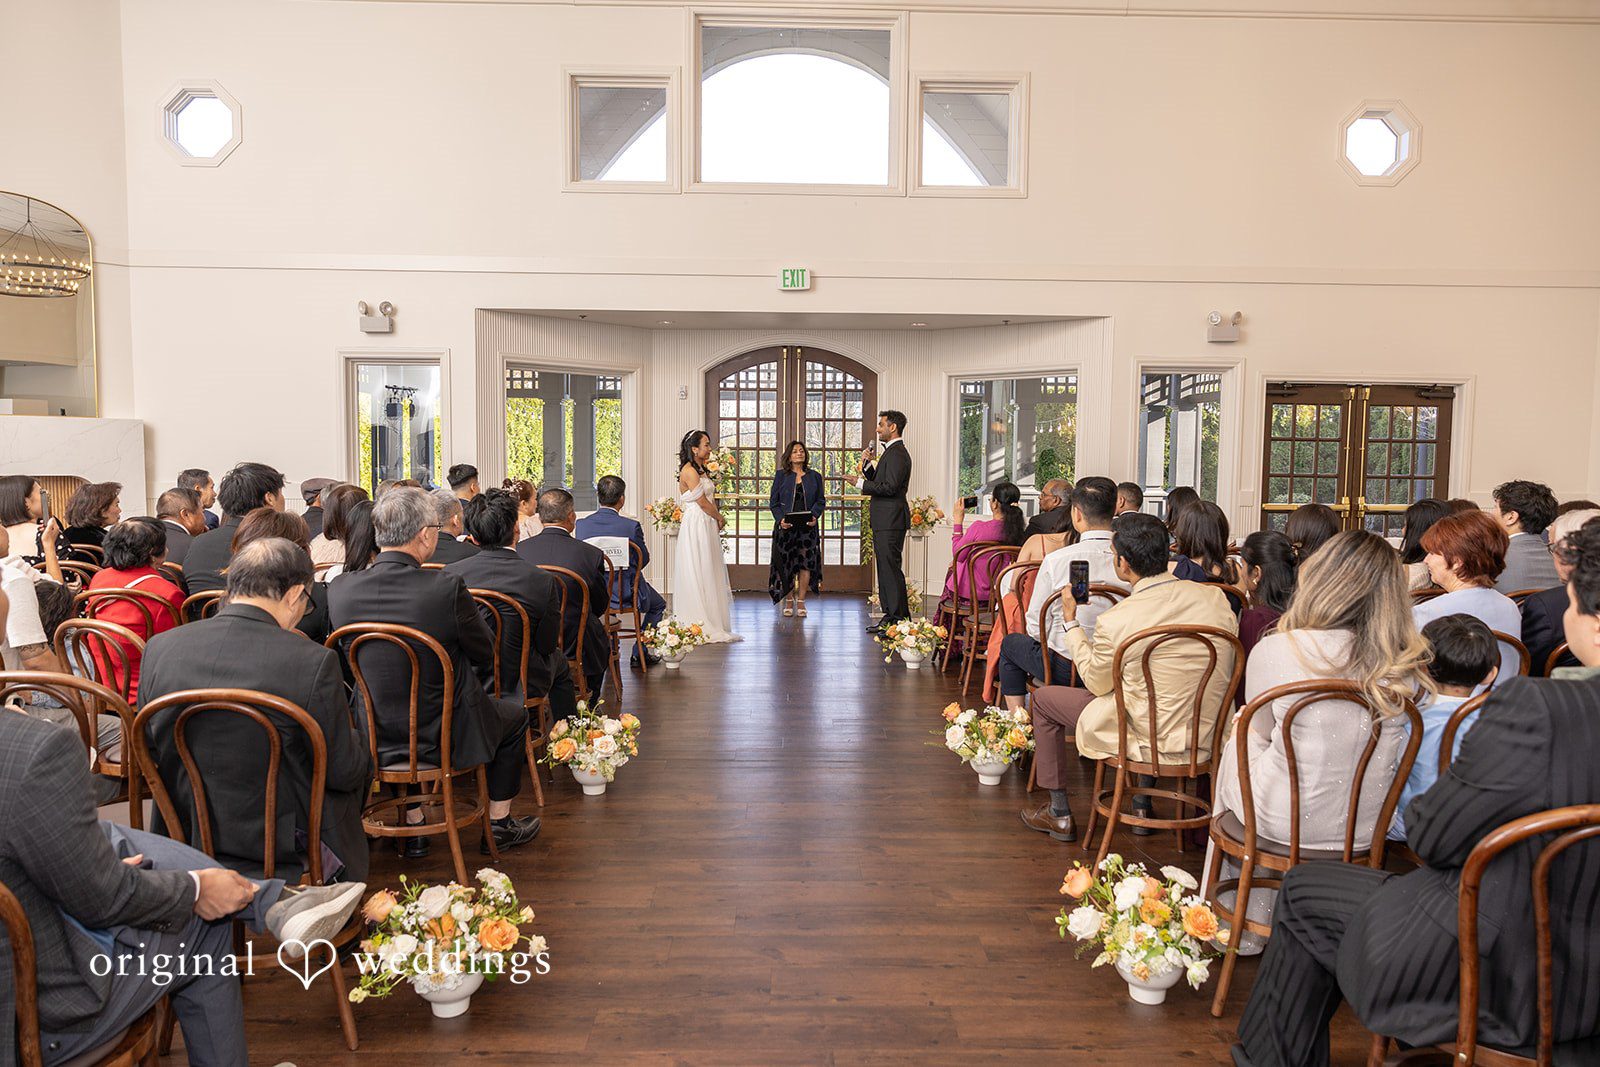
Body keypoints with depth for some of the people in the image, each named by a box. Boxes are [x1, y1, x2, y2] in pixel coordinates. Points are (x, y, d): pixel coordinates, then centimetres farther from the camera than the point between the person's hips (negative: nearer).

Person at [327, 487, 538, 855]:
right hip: (445, 736, -4)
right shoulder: (446, 588, -24)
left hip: (374, 740, 5)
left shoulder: (339, 589, -11)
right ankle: (499, 824, 33)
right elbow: (485, 655, -10)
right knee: (515, 714, 24)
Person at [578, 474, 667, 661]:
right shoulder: (632, 526, -20)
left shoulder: (581, 524, -10)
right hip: (625, 594, -4)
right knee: (659, 605, 26)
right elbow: (643, 561, -8)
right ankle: (639, 652, 25)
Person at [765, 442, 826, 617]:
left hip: (808, 527, 1)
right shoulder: (781, 476, 6)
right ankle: (789, 601, 14)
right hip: (786, 527, -1)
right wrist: (780, 519, -12)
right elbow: (773, 501, 3)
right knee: (786, 563, 1)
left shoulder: (815, 477, 10)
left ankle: (801, 601, 8)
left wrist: (814, 516, -10)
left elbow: (821, 501, 8)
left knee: (806, 562, -2)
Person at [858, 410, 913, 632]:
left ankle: (898, 618, -5)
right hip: (884, 521, 11)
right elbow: (880, 482, 20)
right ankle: (891, 616, 19)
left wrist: (862, 483, -15)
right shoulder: (891, 452, 20)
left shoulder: (897, 454, -14)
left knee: (891, 568, -9)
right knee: (886, 568, 13)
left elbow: (890, 487, -22)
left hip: (890, 521, -11)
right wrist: (868, 465, 7)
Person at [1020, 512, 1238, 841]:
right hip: (1209, 737, 6)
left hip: (1151, 742, -6)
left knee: (1044, 699, 14)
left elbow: (1097, 683, -4)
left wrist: (1071, 622, 6)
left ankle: (1059, 813, 26)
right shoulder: (1215, 596, -8)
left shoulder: (1114, 621, -22)